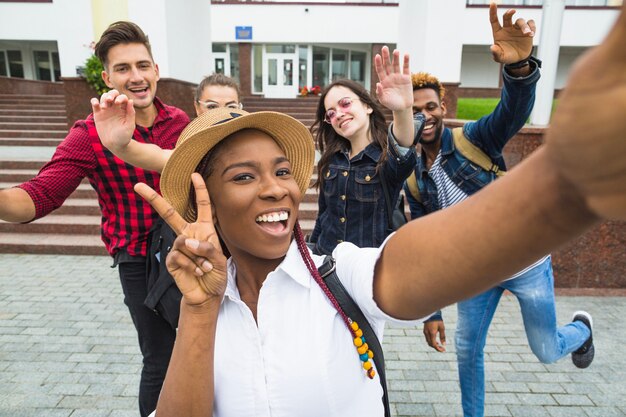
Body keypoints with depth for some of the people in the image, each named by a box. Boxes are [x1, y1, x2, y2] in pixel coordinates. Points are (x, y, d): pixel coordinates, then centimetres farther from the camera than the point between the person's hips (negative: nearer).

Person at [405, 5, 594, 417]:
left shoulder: (473, 138, -14)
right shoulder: (413, 178, -5)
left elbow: (514, 111, -37)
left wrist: (519, 67, -59)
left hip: (524, 261, -3)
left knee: (547, 351, 13)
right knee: (468, 350, 11)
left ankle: (581, 329, 50)